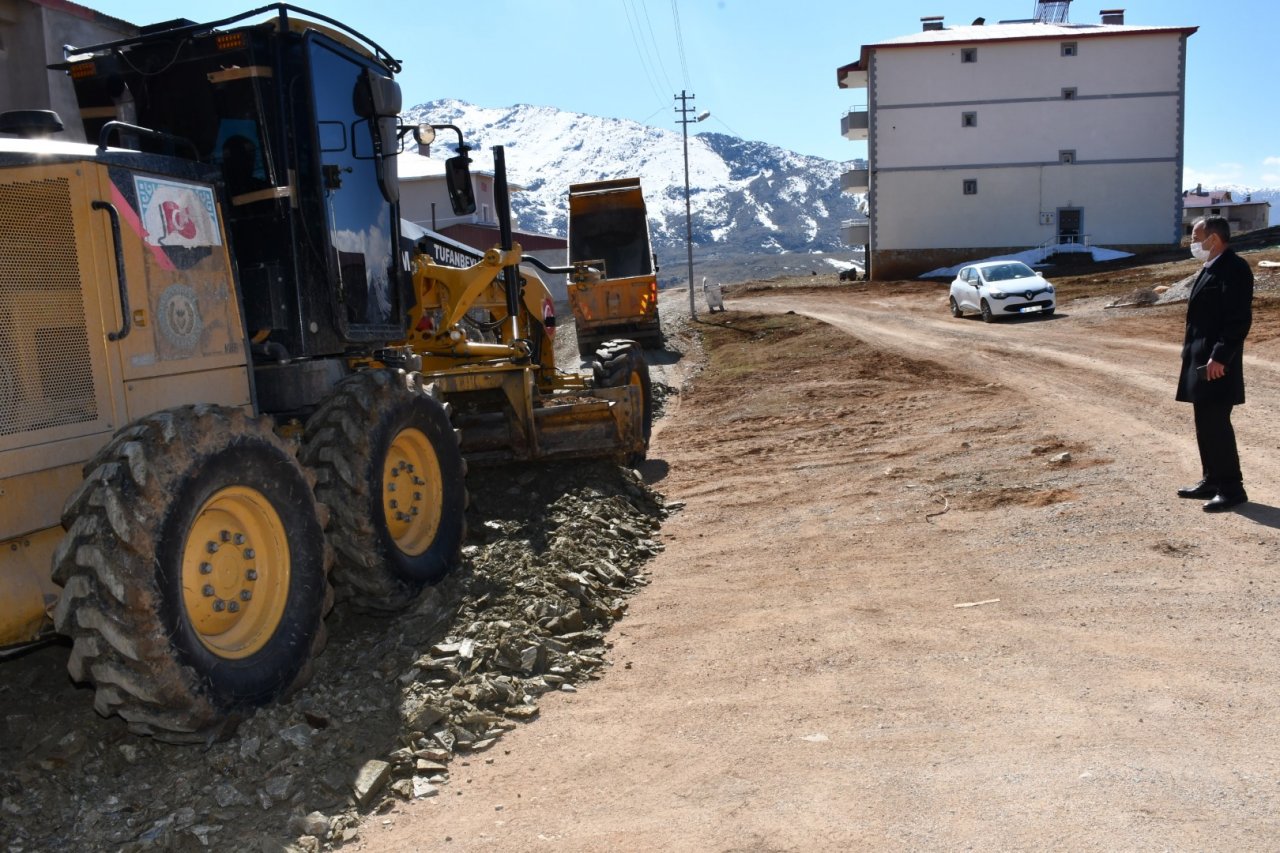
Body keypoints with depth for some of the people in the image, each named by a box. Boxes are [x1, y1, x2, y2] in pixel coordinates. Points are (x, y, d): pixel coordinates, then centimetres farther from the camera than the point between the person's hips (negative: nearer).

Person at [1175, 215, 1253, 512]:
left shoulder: (1234, 268, -14)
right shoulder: (1210, 269, 17)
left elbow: (1239, 319, -20)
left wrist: (1219, 357, -23)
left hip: (1216, 363, -10)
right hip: (1200, 361, 10)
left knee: (1217, 424, -7)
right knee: (1205, 424, 14)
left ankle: (1231, 488, 0)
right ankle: (1211, 481, 22)